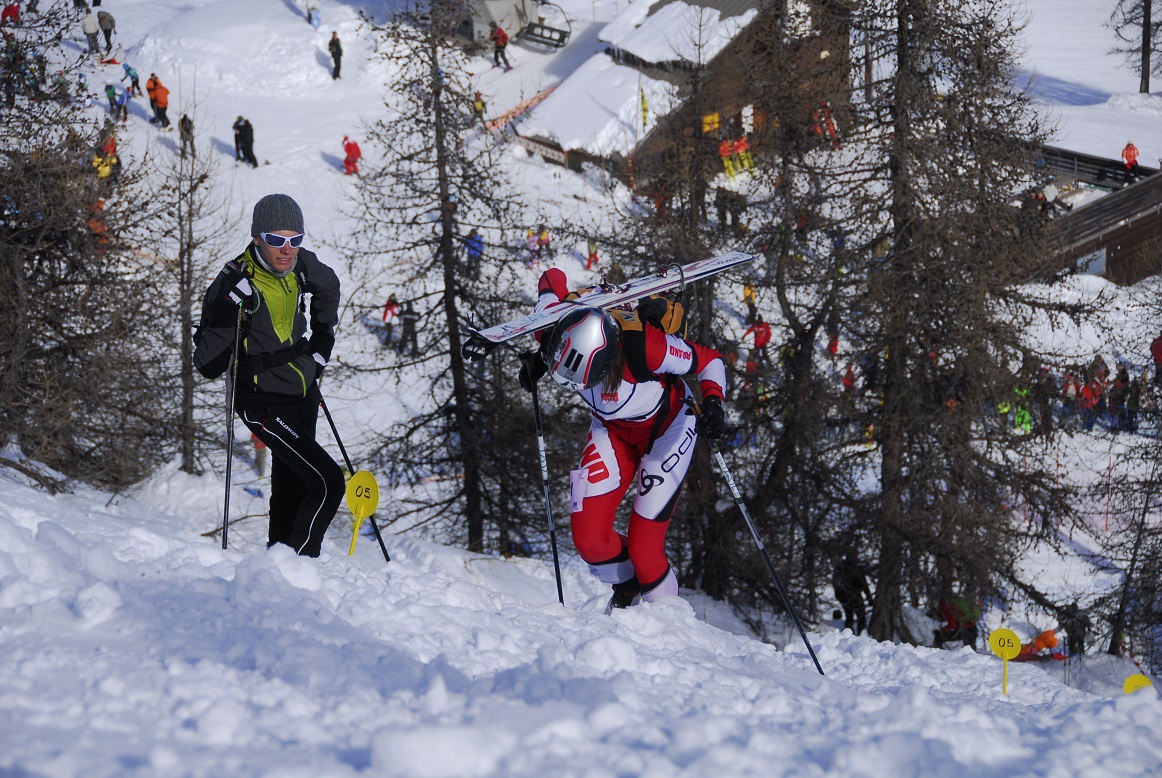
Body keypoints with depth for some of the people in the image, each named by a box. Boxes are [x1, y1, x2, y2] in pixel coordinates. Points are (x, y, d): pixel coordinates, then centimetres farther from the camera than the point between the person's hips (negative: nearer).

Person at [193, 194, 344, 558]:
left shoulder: (300, 265, -8)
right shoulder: (233, 285, -26)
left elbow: (328, 287, 18)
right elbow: (208, 365, -26)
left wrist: (321, 345, 14)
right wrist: (226, 315, -39)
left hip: (304, 394, 7)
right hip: (266, 405, -7)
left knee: (291, 487, 21)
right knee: (327, 482, -17)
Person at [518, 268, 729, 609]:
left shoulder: (645, 345, -39)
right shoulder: (563, 324, -29)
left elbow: (710, 360, -21)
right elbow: (552, 278, -5)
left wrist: (713, 403, -39)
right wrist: (539, 355, -6)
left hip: (666, 428, -4)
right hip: (612, 428, 4)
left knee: (643, 548, -13)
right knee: (588, 539, -8)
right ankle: (626, 586, 25)